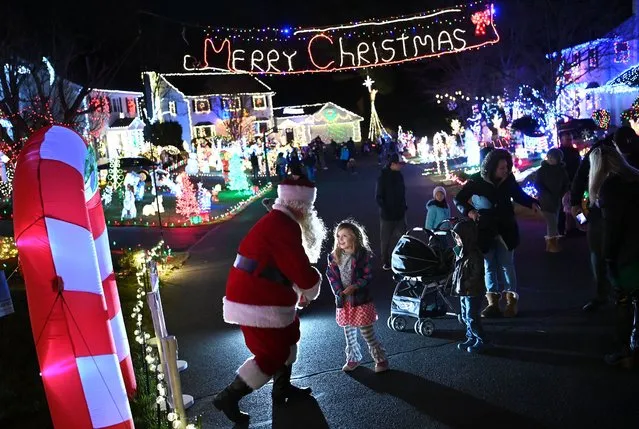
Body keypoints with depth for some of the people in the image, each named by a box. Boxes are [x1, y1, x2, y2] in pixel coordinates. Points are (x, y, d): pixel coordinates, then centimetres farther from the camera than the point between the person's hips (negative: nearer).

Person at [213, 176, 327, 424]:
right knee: (271, 356, 0)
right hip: (259, 304, -11)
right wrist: (312, 289, -2)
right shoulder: (284, 228, -22)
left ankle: (282, 389, 37)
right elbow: (302, 270, -22)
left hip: (254, 297, 11)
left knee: (286, 338, 23)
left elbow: (290, 267, 21)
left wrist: (299, 289, 14)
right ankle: (228, 397, 9)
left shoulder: (278, 221, 12)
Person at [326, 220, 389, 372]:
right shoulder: (334, 256, 1)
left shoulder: (363, 255, -12)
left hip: (361, 301, -5)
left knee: (367, 333, 0)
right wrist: (339, 291, -11)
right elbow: (331, 276, 3)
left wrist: (354, 287, -22)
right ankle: (353, 358, 34)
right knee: (349, 333, 17)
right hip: (343, 301, 5)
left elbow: (368, 277, -11)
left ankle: (381, 359, 16)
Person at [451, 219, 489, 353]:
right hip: (464, 292, 9)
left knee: (472, 317, -2)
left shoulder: (474, 255, -22)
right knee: (465, 316, 16)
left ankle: (481, 341, 12)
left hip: (473, 293, -9)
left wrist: (463, 286, -22)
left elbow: (476, 276, -23)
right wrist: (456, 284, 12)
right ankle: (471, 338, 29)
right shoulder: (461, 251, 6)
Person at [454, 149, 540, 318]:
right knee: (489, 266, 10)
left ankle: (511, 301, 11)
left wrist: (532, 203, -9)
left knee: (507, 265, 4)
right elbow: (458, 199, -6)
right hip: (485, 230, 0)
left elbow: (519, 195, 11)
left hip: (505, 229, 0)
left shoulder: (509, 179, -7)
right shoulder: (477, 181, -12)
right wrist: (468, 210, -25)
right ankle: (493, 303, 18)